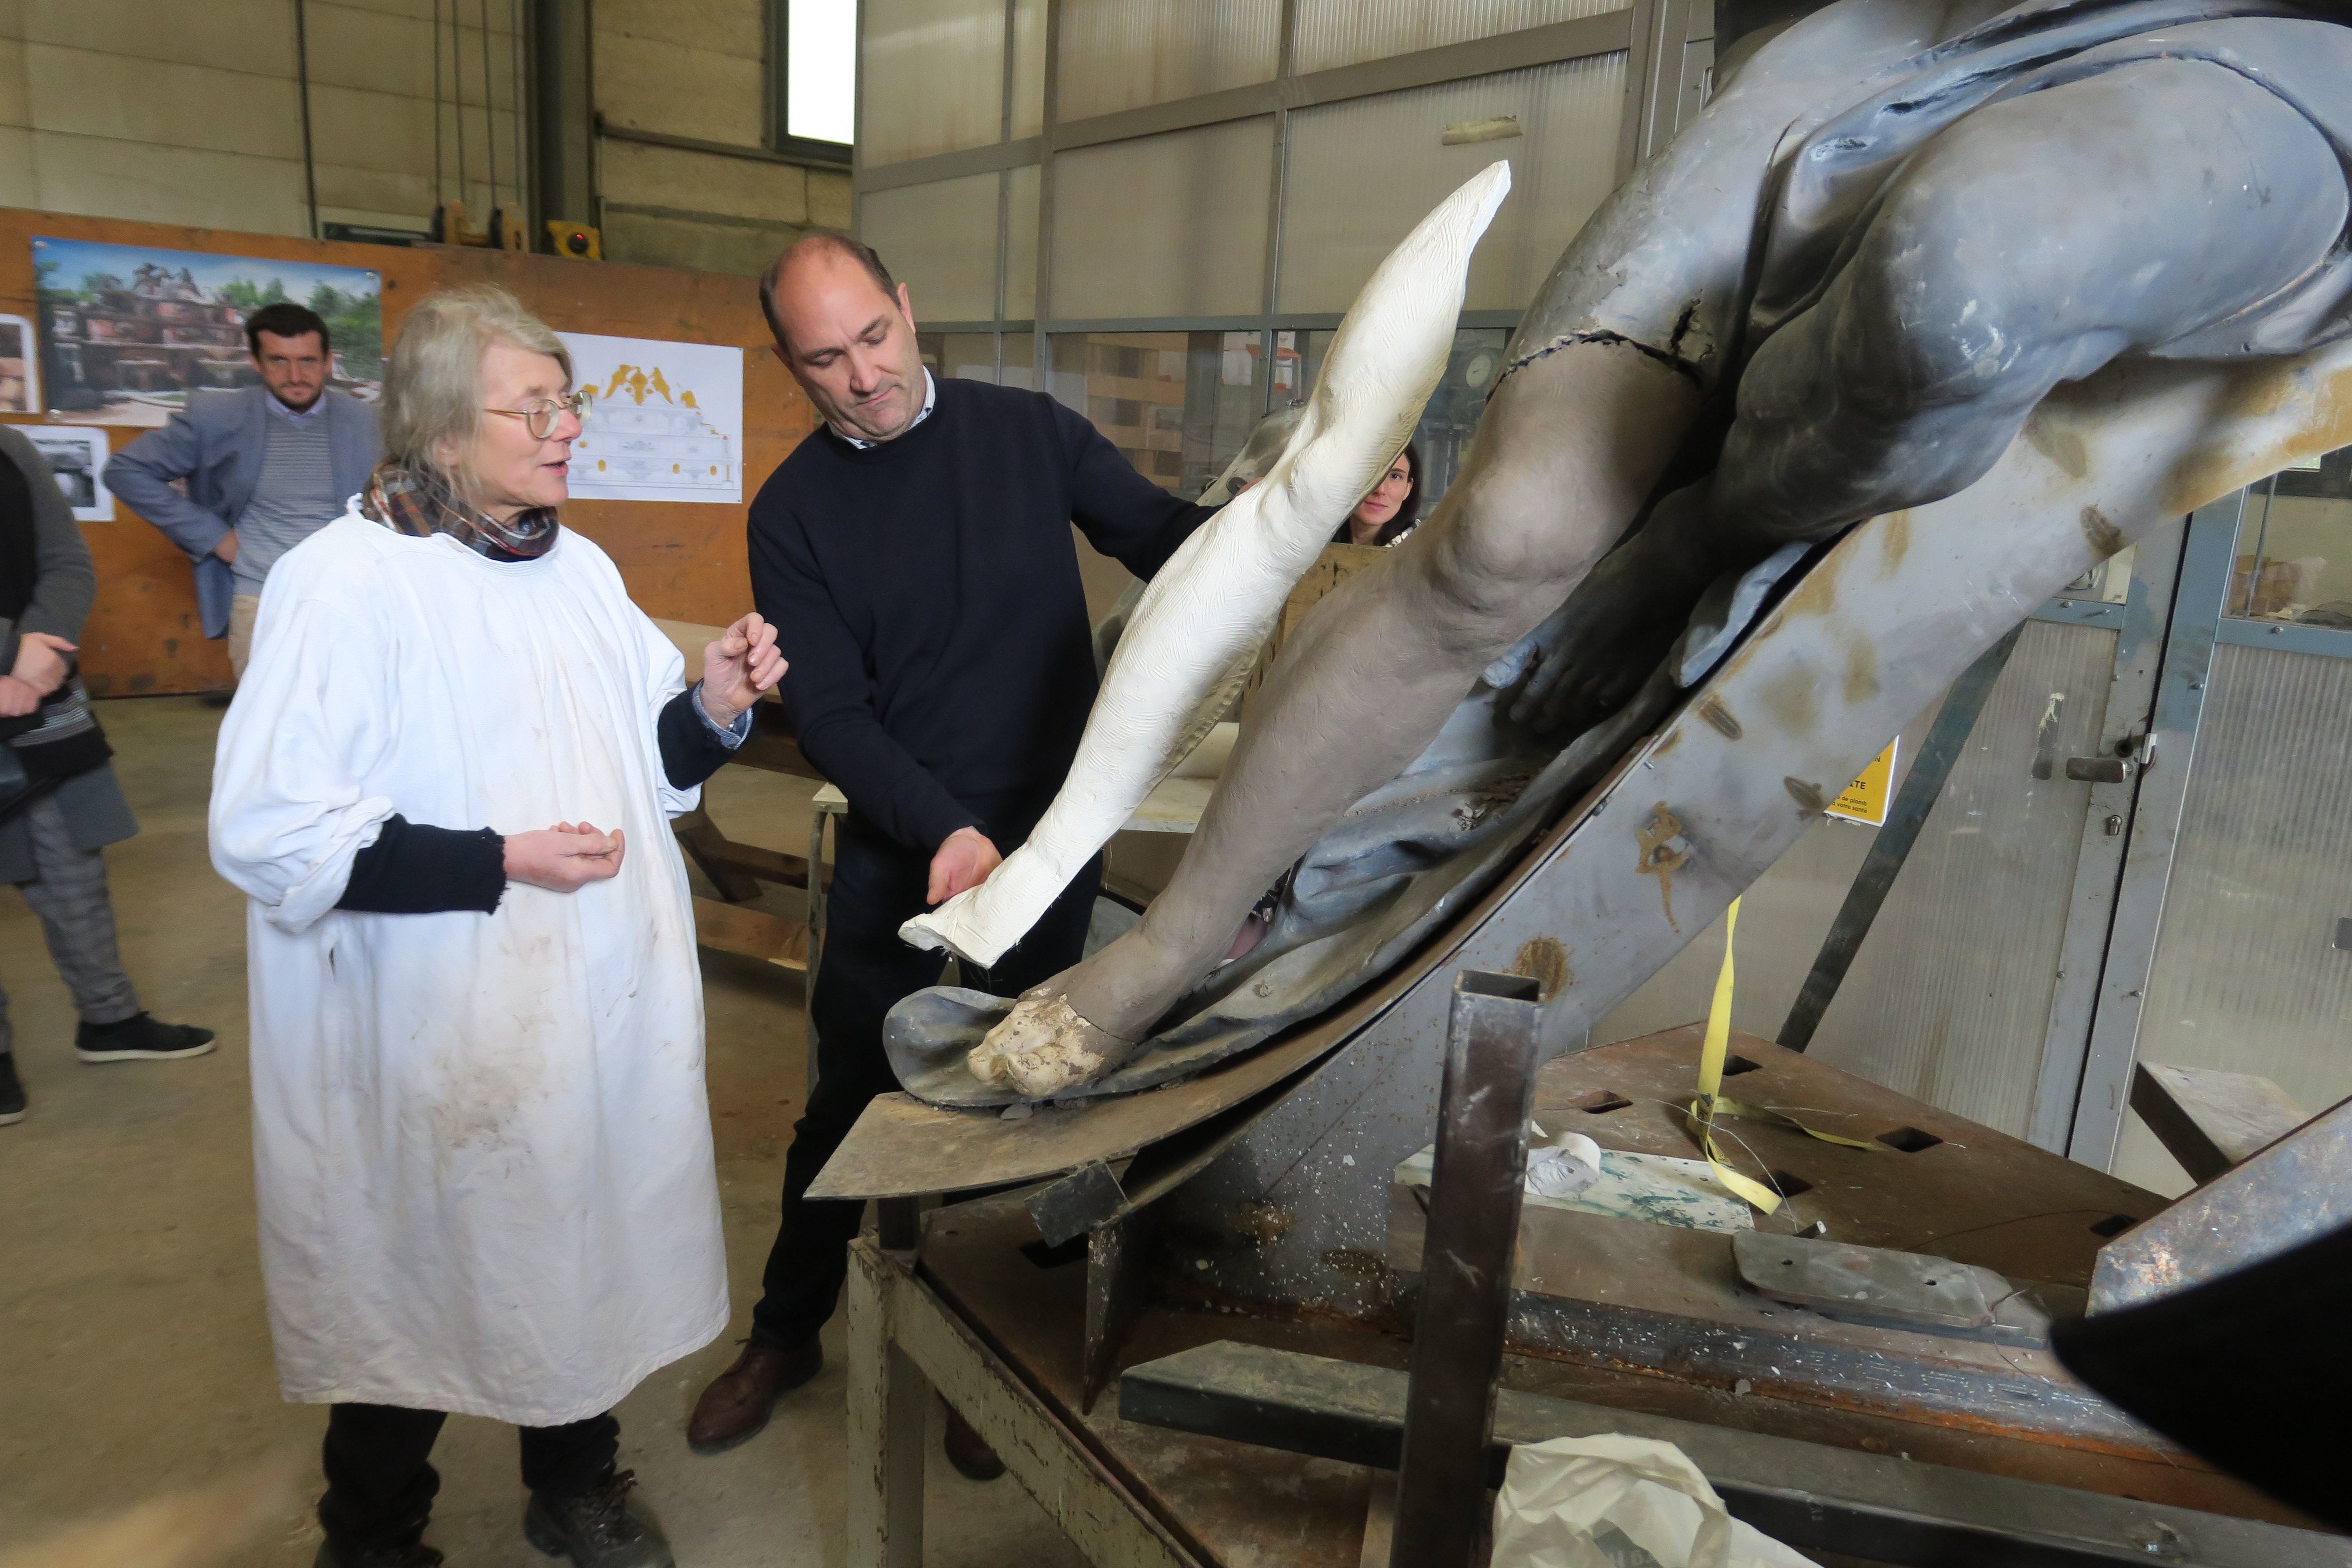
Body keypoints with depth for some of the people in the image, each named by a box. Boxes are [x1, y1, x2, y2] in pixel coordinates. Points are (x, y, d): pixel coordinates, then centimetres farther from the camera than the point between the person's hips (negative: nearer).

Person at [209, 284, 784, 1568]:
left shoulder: (575, 568, 6)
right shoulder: (346, 580, -14)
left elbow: (643, 763, 13)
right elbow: (266, 832, -18)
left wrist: (713, 707, -7)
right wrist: (501, 863, -22)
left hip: (598, 1011, 6)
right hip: (433, 1030, -5)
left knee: (584, 1255, 19)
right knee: (413, 1291, 13)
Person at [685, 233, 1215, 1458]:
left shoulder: (1026, 431, -2)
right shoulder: (794, 511, -3)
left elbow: (1164, 538, -4)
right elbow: (830, 713, -9)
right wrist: (942, 829, -26)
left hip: (1049, 842, 1)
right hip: (899, 855, 0)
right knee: (849, 1098, 13)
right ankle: (786, 1332, 38)